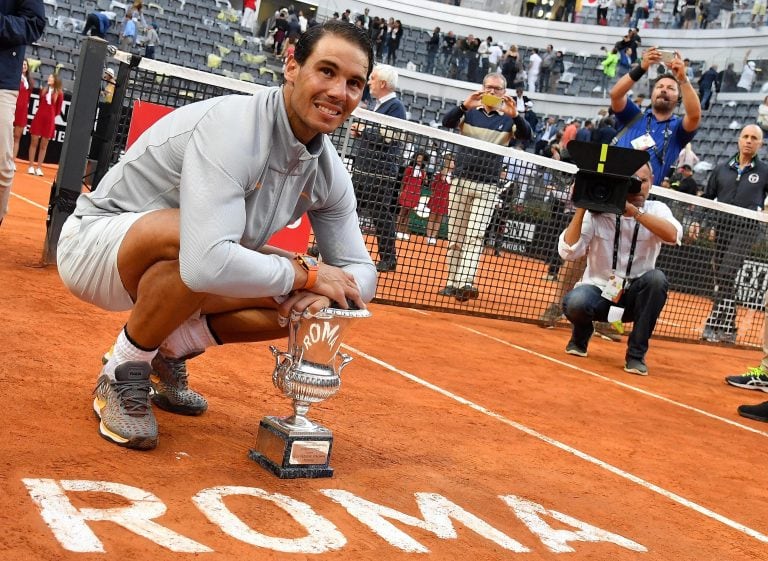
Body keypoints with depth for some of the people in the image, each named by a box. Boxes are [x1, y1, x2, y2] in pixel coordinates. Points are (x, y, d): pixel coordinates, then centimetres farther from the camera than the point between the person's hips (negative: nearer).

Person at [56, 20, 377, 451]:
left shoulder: (330, 173, -7)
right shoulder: (232, 127, -31)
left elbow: (361, 272, -1)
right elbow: (208, 264, -44)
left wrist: (321, 293, -24)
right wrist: (307, 274, -30)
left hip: (178, 269, 8)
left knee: (305, 300, -7)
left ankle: (169, 352, 12)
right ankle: (123, 373, -10)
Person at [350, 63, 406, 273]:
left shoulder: (396, 106, -11)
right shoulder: (377, 104, 17)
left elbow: (389, 137, -22)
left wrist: (365, 128, -12)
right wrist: (359, 132, 10)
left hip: (382, 172, -9)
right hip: (363, 168, 9)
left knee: (381, 214, -3)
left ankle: (388, 258, 5)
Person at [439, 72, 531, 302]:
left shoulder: (508, 118, 6)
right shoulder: (470, 112, 8)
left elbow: (526, 135, -9)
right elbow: (446, 122, -8)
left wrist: (515, 115, -28)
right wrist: (464, 106, -25)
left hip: (487, 187, -2)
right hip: (461, 181, 2)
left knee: (475, 235, -12)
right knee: (455, 237, 5)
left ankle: (465, 283, -19)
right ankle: (452, 282, 11)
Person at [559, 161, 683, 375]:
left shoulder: (656, 210, -4)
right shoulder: (597, 212, -9)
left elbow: (673, 235, -27)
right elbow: (568, 252, -19)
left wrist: (634, 211, -33)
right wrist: (581, 208, -24)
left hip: (634, 296, 2)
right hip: (598, 290, -1)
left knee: (657, 278, -31)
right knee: (574, 303, -34)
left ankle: (636, 354, -15)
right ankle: (581, 335, 6)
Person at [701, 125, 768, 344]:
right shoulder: (721, 169, 13)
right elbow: (706, 199, 17)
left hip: (746, 229, -4)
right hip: (722, 228, 4)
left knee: (726, 275, -18)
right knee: (721, 279, 6)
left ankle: (715, 324, -15)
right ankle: (728, 329, 16)